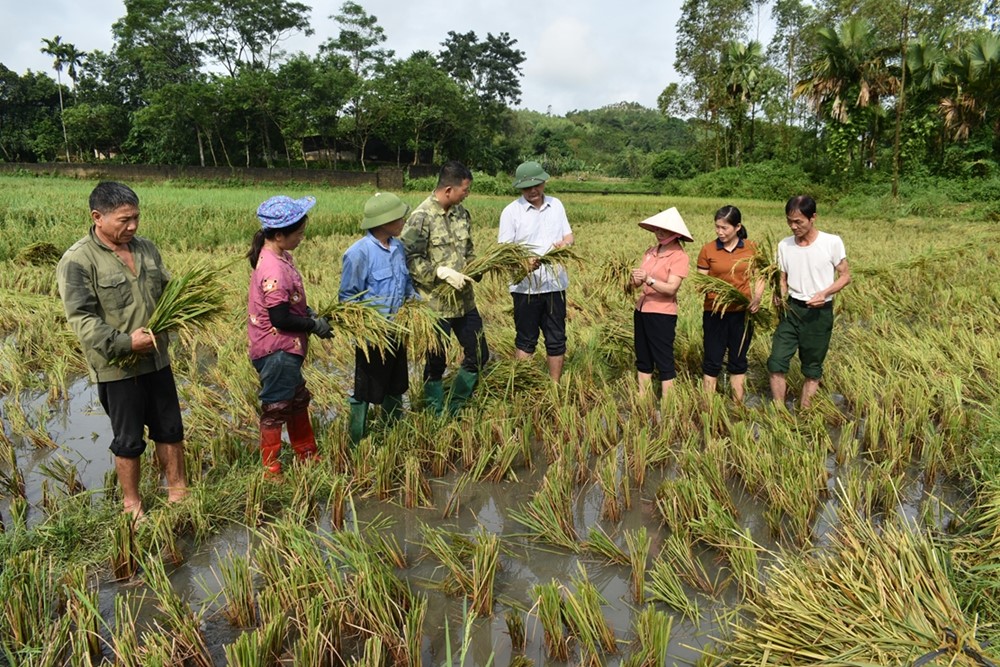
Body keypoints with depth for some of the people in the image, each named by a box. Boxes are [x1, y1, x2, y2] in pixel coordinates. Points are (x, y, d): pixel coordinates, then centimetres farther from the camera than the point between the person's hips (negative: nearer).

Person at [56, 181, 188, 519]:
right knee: (129, 439, 9)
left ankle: (178, 492, 31)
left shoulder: (146, 248, 5)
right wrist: (125, 343, -27)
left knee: (170, 429, 15)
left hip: (157, 358, 6)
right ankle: (132, 503, 28)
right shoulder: (77, 261, -14)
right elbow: (81, 318, -19)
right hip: (115, 366, -6)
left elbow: (168, 290, 13)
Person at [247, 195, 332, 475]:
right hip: (277, 351, -10)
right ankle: (270, 470, 20)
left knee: (297, 400, 22)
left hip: (286, 349, 10)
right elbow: (280, 319, -26)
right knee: (276, 409, 4)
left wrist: (310, 313, 1)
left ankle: (308, 456, 38)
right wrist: (315, 326, -14)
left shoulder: (280, 256, 4)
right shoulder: (273, 269, -27)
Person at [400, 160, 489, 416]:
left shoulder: (462, 213, 6)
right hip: (435, 304, -7)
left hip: (464, 300, 7)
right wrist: (443, 272, -25)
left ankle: (455, 408, 32)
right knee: (436, 363, 7)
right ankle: (437, 416, 26)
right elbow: (409, 259, -19)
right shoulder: (421, 217, -16)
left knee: (479, 356, 14)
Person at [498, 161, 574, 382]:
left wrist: (564, 243, -12)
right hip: (525, 286, -4)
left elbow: (569, 235, 12)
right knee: (526, 340, 8)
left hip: (555, 283, 4)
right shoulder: (511, 211, -6)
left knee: (557, 339, 10)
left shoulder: (556, 205, 8)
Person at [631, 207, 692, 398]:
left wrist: (648, 279, -31)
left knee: (663, 361, 0)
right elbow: (638, 282, 7)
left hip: (662, 314, -7)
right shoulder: (650, 251, 8)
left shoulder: (679, 256, -10)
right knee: (643, 358, 14)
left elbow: (671, 289, -19)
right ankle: (641, 400, 24)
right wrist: (635, 280, -17)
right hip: (641, 310, 7)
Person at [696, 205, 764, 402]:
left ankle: (739, 406, 23)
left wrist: (757, 297, -11)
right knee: (712, 362, 5)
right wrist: (708, 289, -22)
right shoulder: (708, 249, -4)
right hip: (715, 312, -2)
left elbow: (760, 276, 6)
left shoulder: (750, 248, 1)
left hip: (742, 312, 2)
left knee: (738, 361, 13)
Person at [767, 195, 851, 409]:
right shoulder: (784, 245, 1)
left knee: (812, 369, 9)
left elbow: (845, 276, -3)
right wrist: (779, 295, -12)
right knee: (776, 362, -5)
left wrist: (824, 293, -21)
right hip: (791, 309, 3)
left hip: (819, 313, -3)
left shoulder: (832, 242, -9)